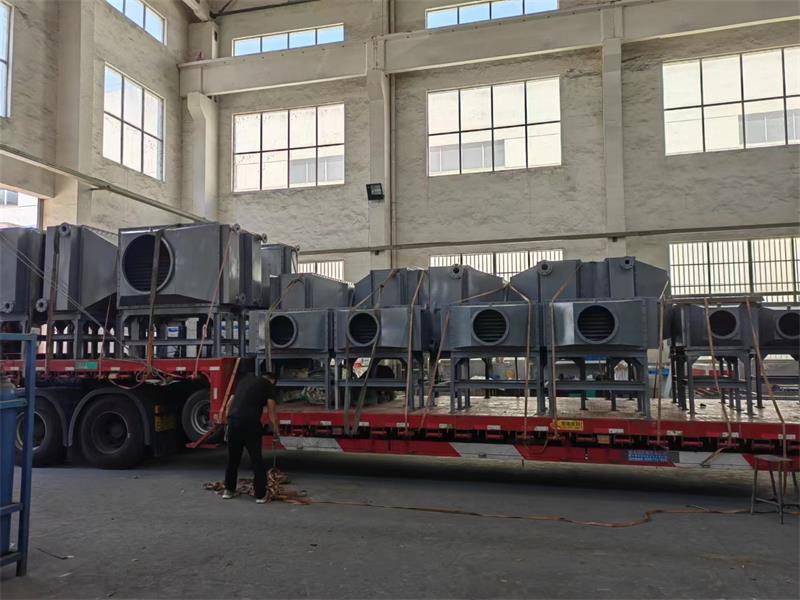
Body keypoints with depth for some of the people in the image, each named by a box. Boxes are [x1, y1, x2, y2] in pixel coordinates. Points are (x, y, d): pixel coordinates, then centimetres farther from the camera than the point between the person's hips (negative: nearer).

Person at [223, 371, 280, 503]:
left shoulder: (245, 379, 26)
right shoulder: (269, 386, 9)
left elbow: (230, 404, 25)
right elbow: (271, 414, 5)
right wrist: (275, 434, 15)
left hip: (233, 421, 5)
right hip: (250, 423, -5)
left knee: (233, 458, 21)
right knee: (257, 460, 7)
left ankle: (229, 490, 32)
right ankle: (260, 495, 11)